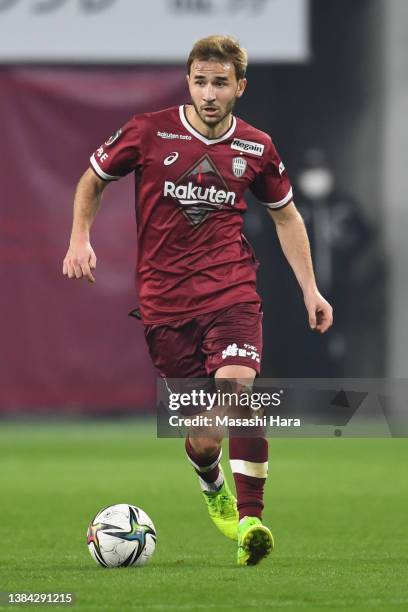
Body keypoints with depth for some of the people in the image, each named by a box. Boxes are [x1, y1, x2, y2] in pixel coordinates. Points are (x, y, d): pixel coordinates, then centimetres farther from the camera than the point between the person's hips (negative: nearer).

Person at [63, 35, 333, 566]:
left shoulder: (255, 148, 4)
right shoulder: (149, 133, -2)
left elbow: (286, 216, 19)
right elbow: (94, 179, 14)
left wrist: (310, 289, 15)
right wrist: (80, 238, 1)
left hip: (231, 291, 0)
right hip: (164, 300, 0)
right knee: (202, 438, 1)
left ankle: (250, 519, -22)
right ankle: (211, 483, 39)